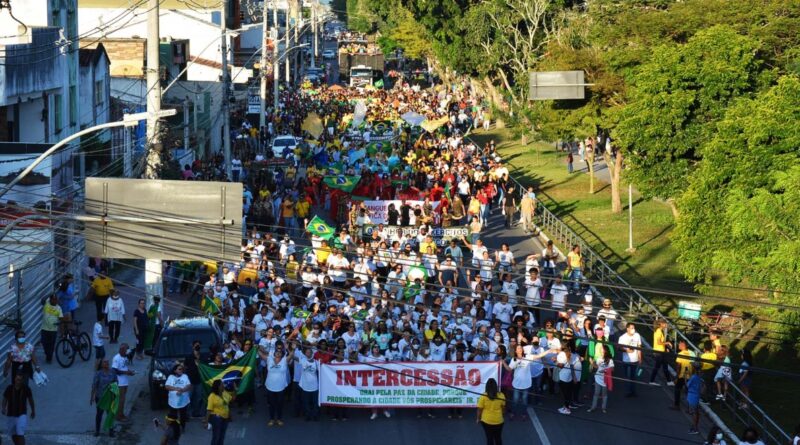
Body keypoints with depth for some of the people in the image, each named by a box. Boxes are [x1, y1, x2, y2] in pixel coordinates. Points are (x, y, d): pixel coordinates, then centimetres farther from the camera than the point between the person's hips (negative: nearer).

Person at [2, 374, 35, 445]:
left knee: (20, 434, -14)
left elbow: (30, 400, 6)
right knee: (13, 434, 14)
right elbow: (5, 399, 1)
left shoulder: (26, 389, -9)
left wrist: (33, 411, 16)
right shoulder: (9, 388, -9)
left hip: (22, 414, -3)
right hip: (11, 415, 3)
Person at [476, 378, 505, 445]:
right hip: (498, 421, 2)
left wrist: (478, 418, 6)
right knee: (498, 438, 16)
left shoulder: (483, 396, -16)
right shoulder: (501, 395, -9)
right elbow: (503, 408, 3)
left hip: (487, 421, -2)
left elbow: (480, 409, -10)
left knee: (489, 438, 10)